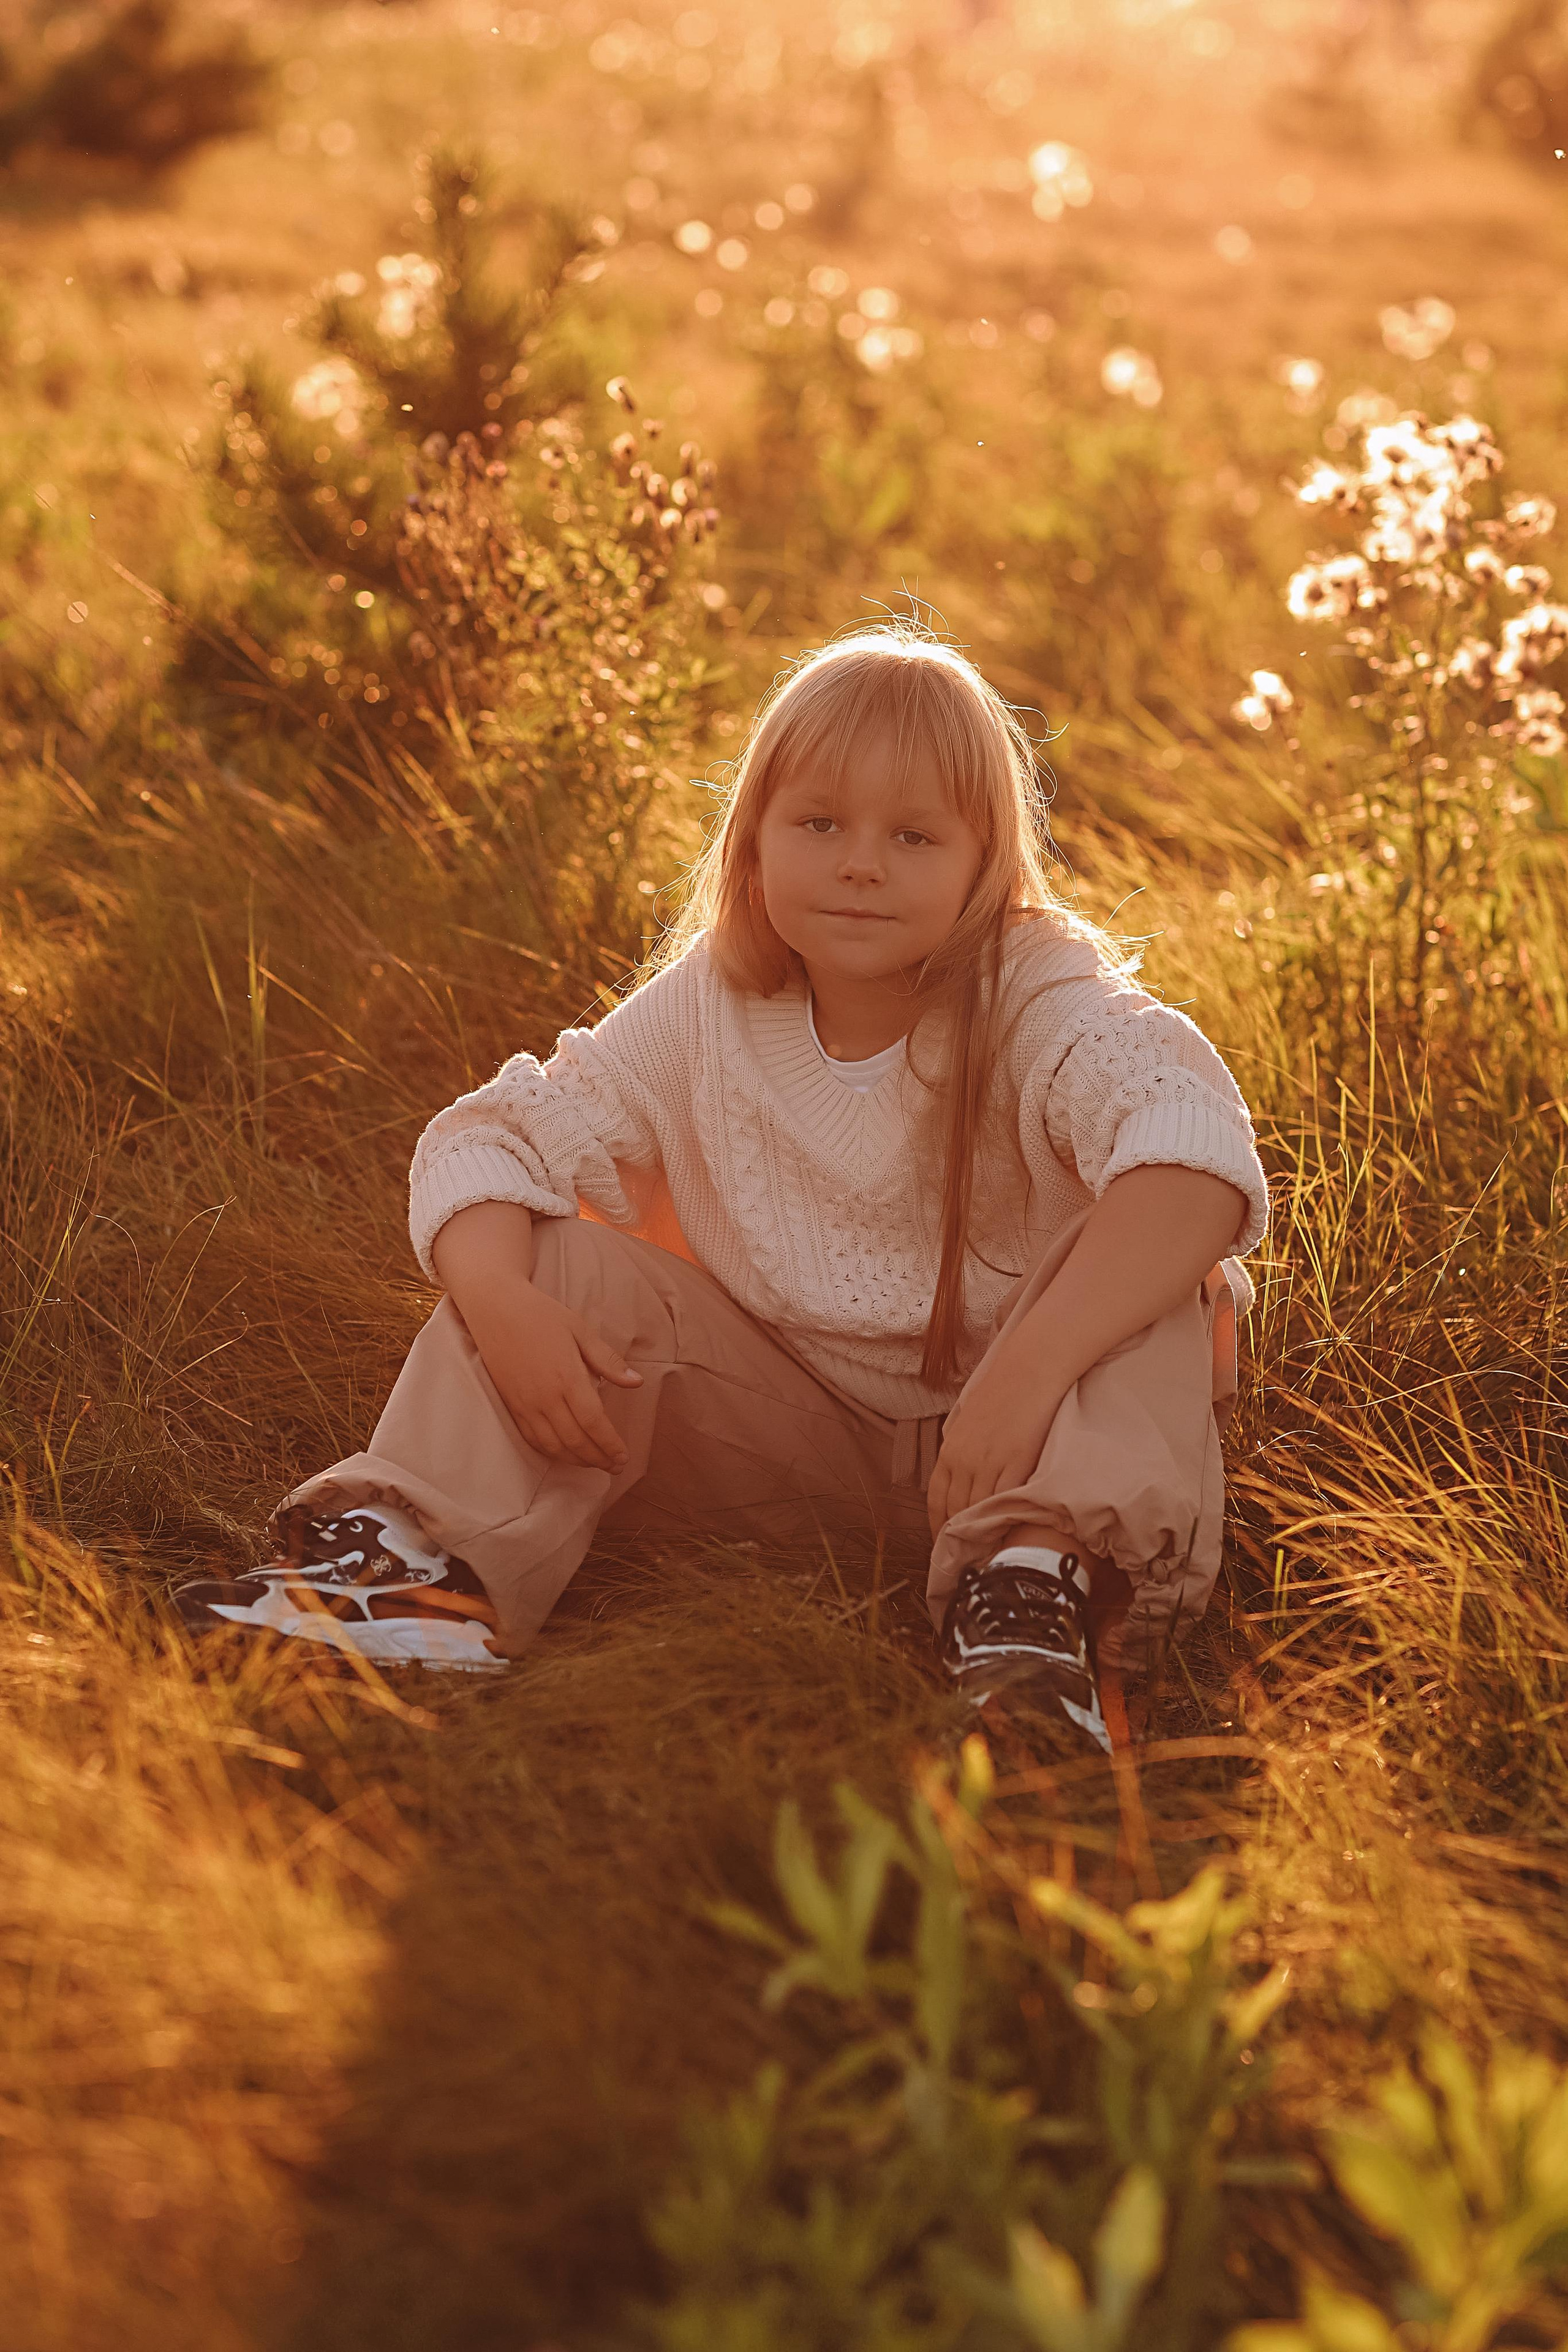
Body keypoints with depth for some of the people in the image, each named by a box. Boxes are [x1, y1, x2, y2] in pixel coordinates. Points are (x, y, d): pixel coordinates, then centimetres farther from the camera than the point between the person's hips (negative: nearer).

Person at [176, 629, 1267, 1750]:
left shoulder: (1043, 1005, -20)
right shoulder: (706, 1012, -8)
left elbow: (1197, 1153, -39)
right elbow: (494, 1138, -8)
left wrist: (1031, 1367, -50)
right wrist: (501, 1302, -30)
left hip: (986, 1424, -3)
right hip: (791, 1426, 3)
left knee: (1144, 1272, -30)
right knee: (558, 1255, -13)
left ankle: (1037, 1579, -43)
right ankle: (427, 1551, -24)